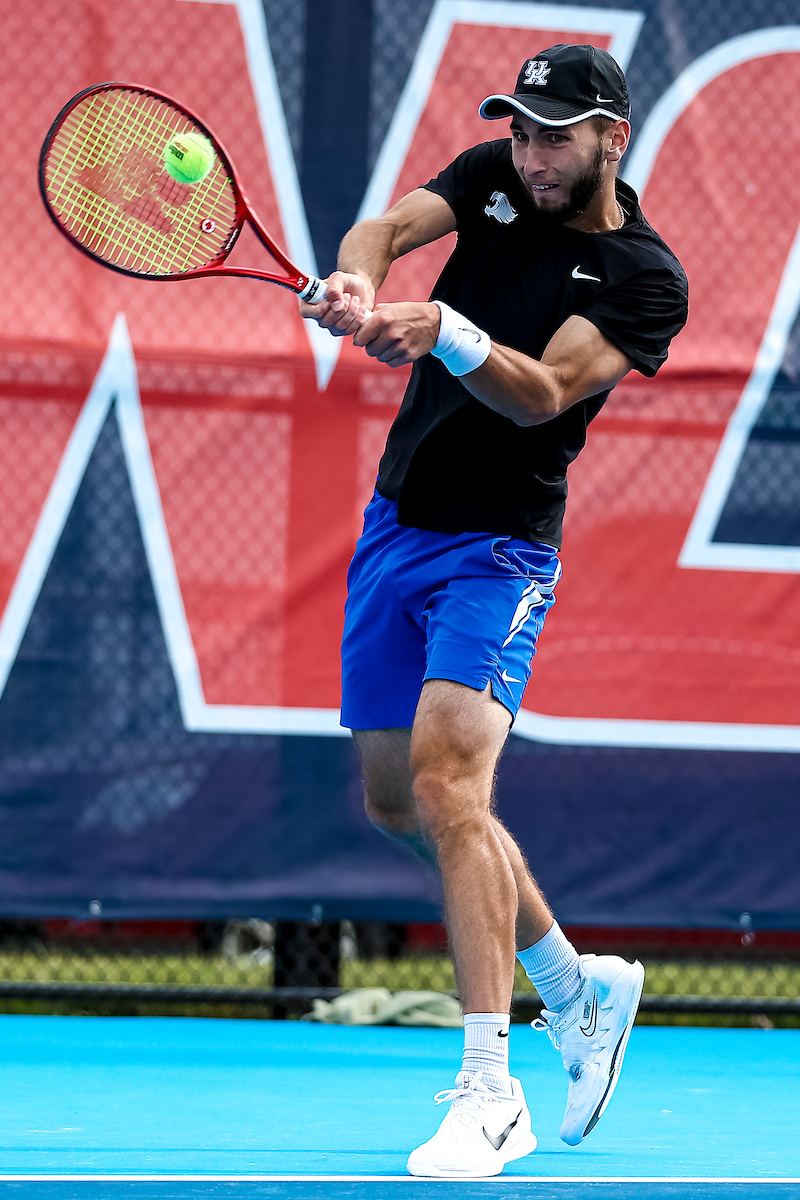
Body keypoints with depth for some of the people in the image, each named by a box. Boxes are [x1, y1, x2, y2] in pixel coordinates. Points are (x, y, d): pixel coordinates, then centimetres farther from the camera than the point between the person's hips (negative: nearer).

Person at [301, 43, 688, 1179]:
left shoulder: (645, 277, -12)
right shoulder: (495, 177, 4)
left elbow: (540, 394, -24)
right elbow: (387, 226, -13)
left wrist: (448, 335, -43)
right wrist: (359, 279, -37)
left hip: (496, 548, -7)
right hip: (394, 525, 7)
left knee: (445, 779, -24)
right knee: (397, 803, 14)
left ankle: (489, 1096, -25)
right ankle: (577, 987, 33)